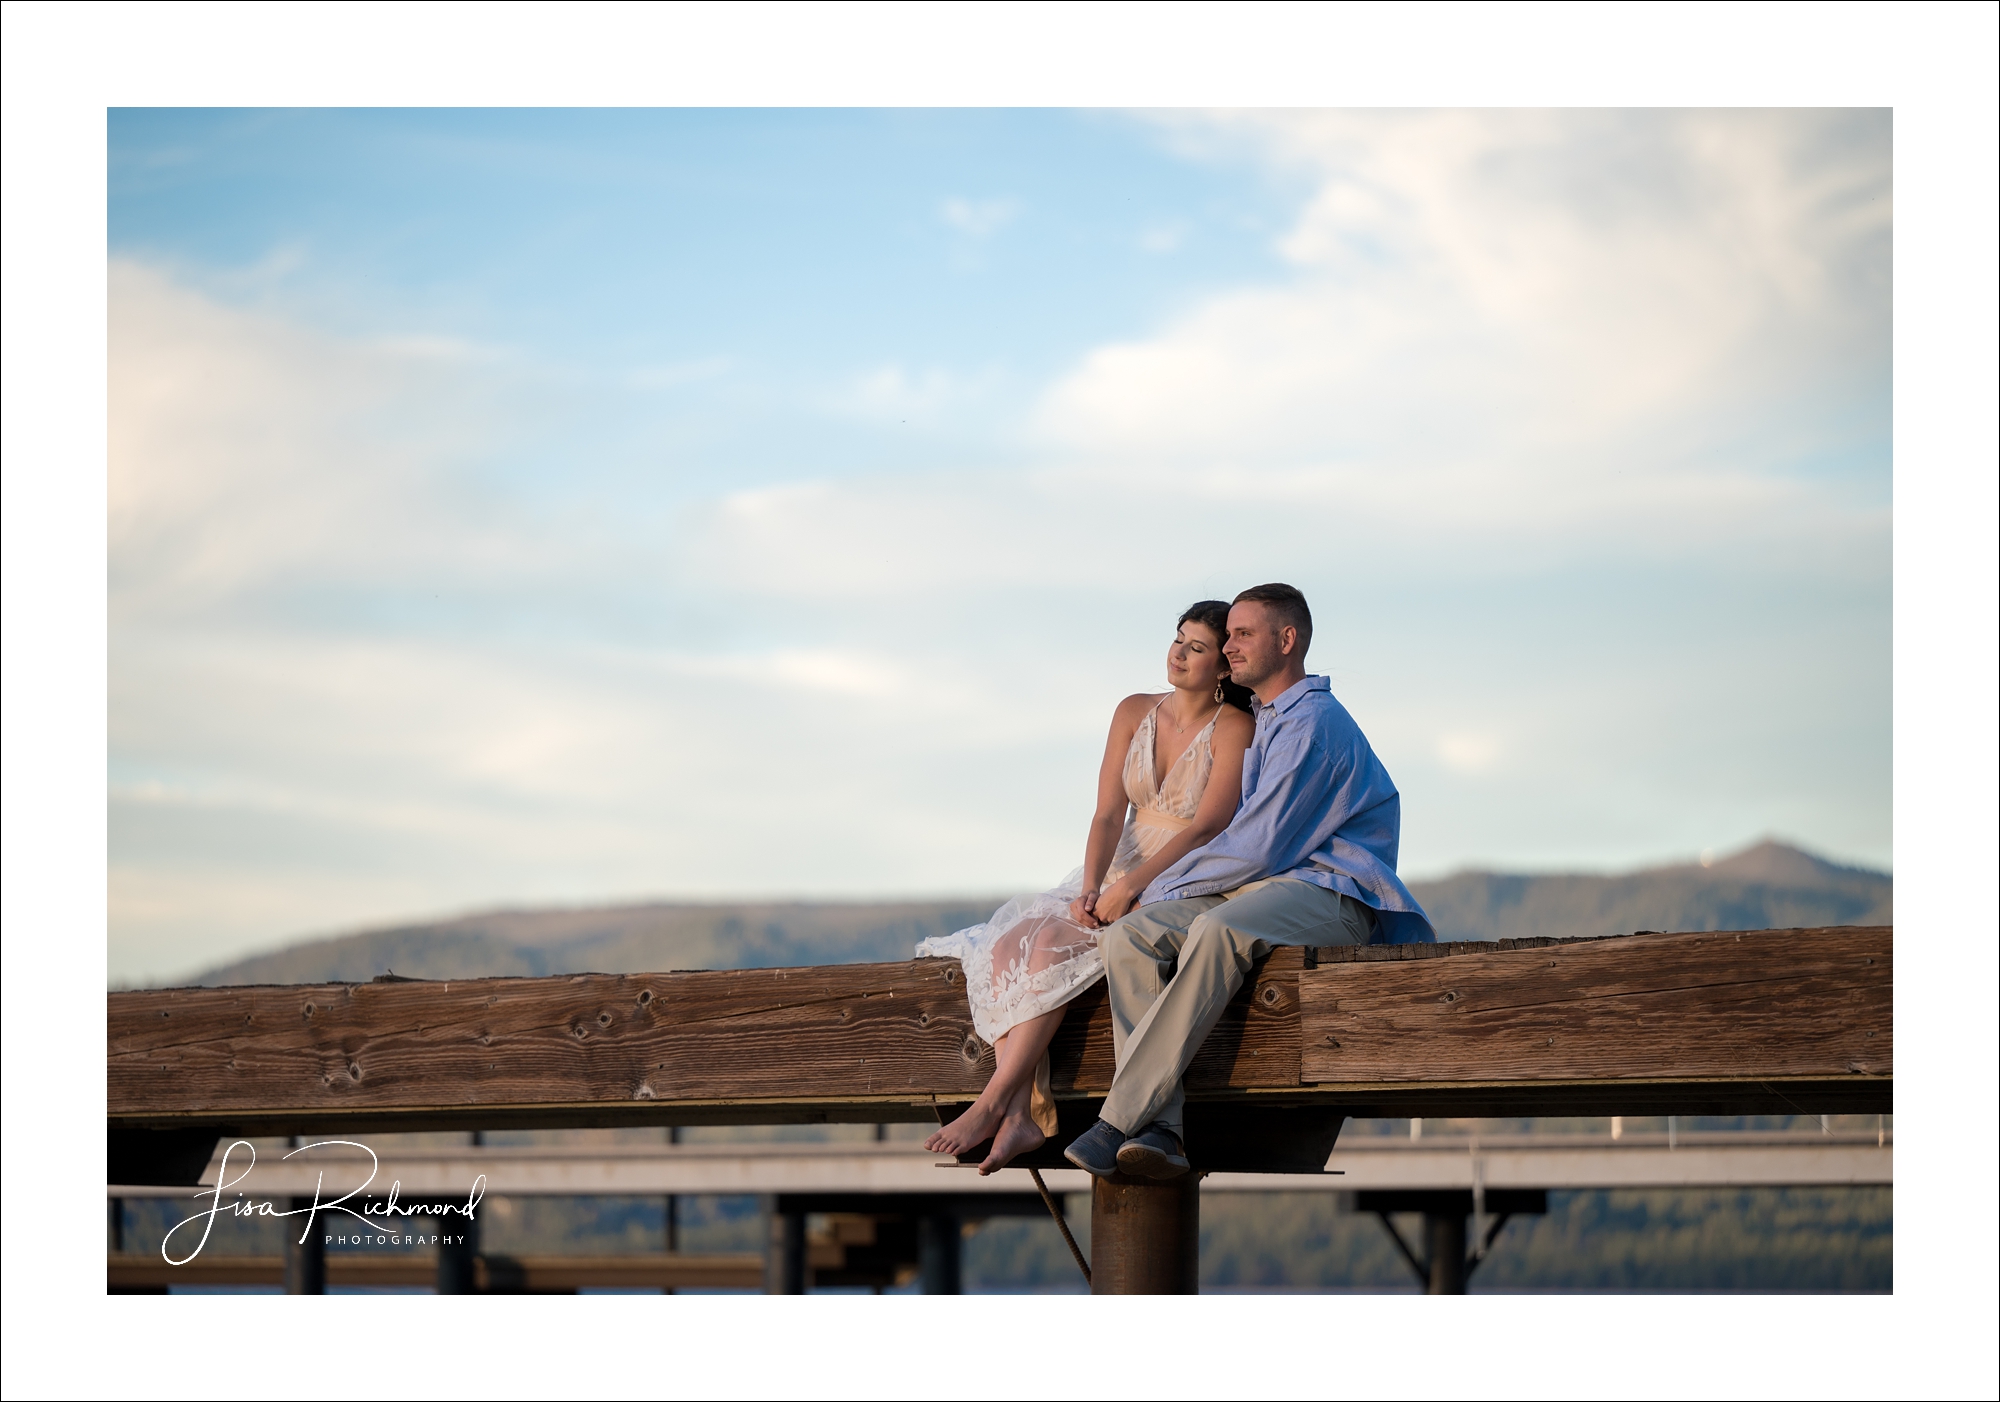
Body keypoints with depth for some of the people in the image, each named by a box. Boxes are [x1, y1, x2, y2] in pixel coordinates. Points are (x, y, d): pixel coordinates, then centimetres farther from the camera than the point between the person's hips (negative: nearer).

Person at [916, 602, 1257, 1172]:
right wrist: (1091, 887, -17)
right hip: (1119, 881, 6)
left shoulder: (1234, 729, -7)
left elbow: (1206, 827, -17)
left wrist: (1129, 887, -25)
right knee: (1008, 947, -22)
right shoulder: (1135, 713, 10)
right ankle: (1019, 1116, -34)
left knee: (1052, 948, -30)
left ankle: (989, 1106, -30)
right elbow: (1109, 813, 2)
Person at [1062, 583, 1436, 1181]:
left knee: (1216, 929, -40)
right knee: (1129, 937, -16)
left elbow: (1257, 847, -15)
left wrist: (1163, 886, -4)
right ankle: (1160, 1129, -31)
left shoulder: (1313, 724, -10)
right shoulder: (1265, 723, 24)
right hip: (1258, 885, 9)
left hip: (1329, 893, -9)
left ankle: (1118, 1122, -41)